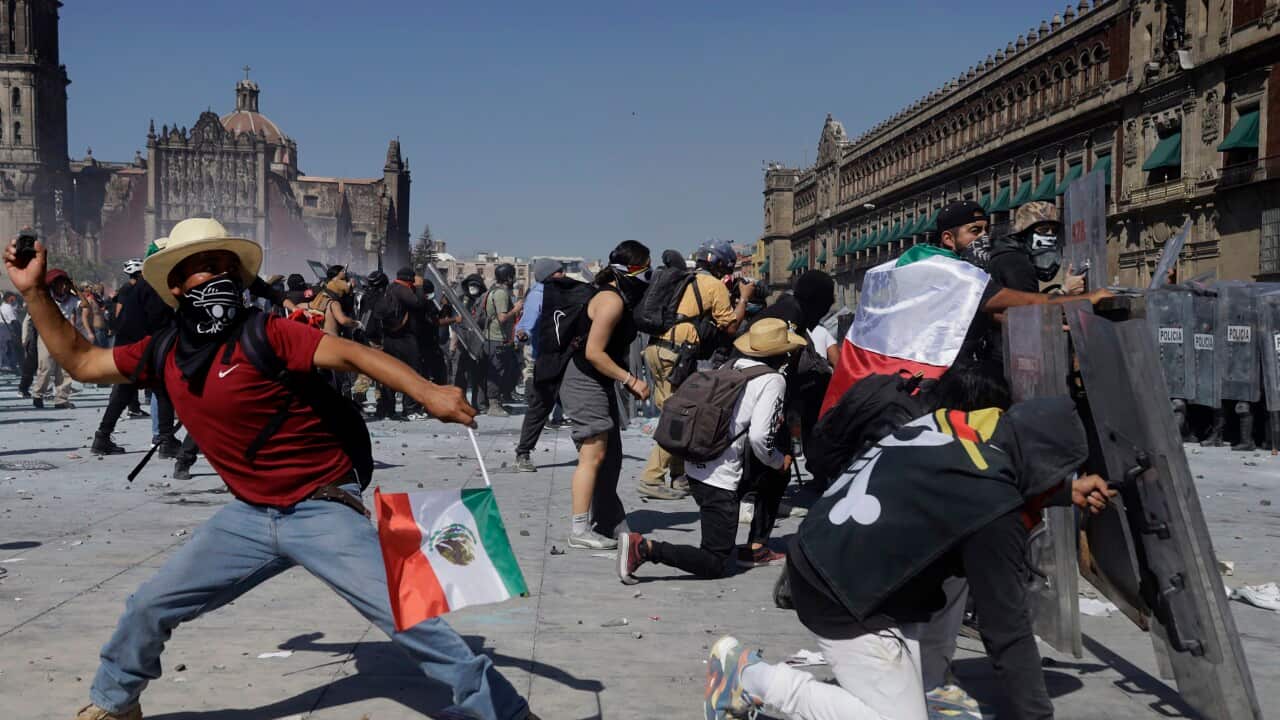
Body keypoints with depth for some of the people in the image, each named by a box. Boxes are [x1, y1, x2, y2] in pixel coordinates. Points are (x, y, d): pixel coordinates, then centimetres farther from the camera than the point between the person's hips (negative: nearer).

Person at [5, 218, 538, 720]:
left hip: (323, 509, -6)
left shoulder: (265, 334, -15)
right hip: (249, 516, 6)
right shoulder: (164, 353, 3)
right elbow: (80, 361, 17)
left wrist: (427, 393, -42)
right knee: (149, 606, 13)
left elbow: (352, 354, -27)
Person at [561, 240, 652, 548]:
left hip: (599, 384, 11)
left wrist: (628, 382, 13)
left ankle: (610, 523, 22)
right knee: (594, 455, -9)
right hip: (586, 384, -11)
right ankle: (580, 531, -6)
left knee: (611, 457, 13)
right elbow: (594, 352, -23)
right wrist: (631, 380, -19)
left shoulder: (621, 297, 14)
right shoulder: (612, 300, -18)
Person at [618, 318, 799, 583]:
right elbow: (758, 437, -17)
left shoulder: (732, 366, 10)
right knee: (714, 565, 0)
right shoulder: (773, 380, -8)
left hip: (694, 466, 8)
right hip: (719, 478, -8)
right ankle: (644, 548, -16)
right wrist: (779, 462, 3)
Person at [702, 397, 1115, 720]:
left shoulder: (960, 422, 1)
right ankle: (755, 677, 1)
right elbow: (1007, 630, -15)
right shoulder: (992, 511, -22)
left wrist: (1068, 489, 25)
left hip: (816, 561, 9)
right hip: (844, 603, -9)